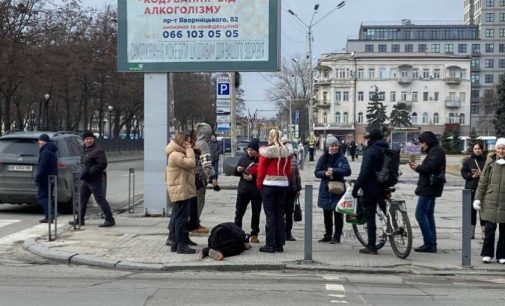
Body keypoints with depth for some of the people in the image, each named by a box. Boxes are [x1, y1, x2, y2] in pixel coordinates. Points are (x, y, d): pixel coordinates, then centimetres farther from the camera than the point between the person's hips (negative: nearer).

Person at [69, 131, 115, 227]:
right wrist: (83, 172, 11)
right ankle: (80, 220, 27)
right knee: (82, 199, 16)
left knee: (100, 199, -8)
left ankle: (110, 220, -3)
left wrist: (89, 172, -25)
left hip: (95, 180, -10)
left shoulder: (98, 150, -16)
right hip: (85, 180, 10)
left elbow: (102, 164, -25)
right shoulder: (85, 149, 13)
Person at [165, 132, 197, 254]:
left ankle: (175, 243, 20)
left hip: (179, 191, 11)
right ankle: (181, 245, -8)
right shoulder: (176, 155, -17)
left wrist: (189, 150, 10)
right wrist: (189, 150, -14)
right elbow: (191, 163, -24)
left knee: (176, 217, 14)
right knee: (181, 218, -10)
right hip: (181, 191, -11)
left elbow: (190, 165, 19)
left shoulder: (178, 154, 18)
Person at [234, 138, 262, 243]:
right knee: (239, 212, 5)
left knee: (256, 214, 9)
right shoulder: (244, 158, 5)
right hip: (243, 190, 3)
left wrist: (253, 177, -22)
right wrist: (238, 169, -6)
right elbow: (236, 172, 15)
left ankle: (254, 235, 19)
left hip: (256, 191, -3)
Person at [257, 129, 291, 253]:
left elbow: (261, 170, -7)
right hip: (283, 184, 5)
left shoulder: (266, 151, -10)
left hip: (269, 184, -5)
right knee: (280, 215, 10)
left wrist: (259, 184, 3)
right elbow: (288, 170, 10)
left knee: (270, 215, -2)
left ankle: (270, 245, -1)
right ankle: (279, 244, 13)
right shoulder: (286, 152, 6)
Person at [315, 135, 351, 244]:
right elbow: (316, 172, 4)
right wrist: (325, 173, -15)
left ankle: (337, 236, 6)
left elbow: (347, 171, -13)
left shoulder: (342, 158, -2)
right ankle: (328, 235, 22)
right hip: (325, 189, 3)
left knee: (338, 214, -1)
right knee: (327, 214, 11)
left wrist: (334, 171, -21)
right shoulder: (323, 158, 6)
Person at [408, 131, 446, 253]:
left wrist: (418, 168, -8)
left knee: (420, 214, -10)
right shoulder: (434, 151, 21)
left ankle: (429, 244, -9)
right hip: (430, 188, 11)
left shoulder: (436, 151, -12)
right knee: (428, 215, 13)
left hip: (428, 188, -11)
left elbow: (430, 167, -24)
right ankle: (432, 244, 17)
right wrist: (418, 167, 3)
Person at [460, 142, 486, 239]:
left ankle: (484, 231, 6)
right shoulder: (468, 160, 5)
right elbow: (463, 172, 2)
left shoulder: (486, 161, -1)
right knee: (471, 210, 6)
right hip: (471, 189, 1)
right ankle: (471, 231, 13)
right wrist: (472, 175, -12)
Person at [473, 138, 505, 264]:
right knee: (489, 228, -1)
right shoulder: (490, 161, 2)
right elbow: (483, 181, 5)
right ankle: (487, 254, 12)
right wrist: (478, 198, 2)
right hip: (490, 202, 0)